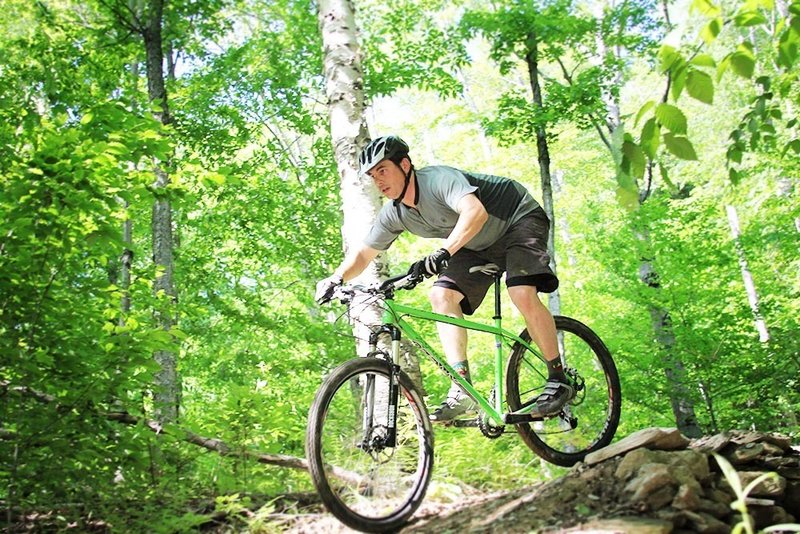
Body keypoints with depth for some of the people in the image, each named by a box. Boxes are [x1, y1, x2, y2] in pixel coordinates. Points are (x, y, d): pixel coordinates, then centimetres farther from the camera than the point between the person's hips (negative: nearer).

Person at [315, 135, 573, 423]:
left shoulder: (439, 179, -32)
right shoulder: (394, 214, -8)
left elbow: (475, 212, -50)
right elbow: (362, 254, 0)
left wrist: (444, 252, -61)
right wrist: (336, 278, -19)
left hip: (520, 219, -7)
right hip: (479, 246, 7)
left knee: (523, 294, -29)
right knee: (441, 294, -12)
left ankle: (558, 379, -11)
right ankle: (462, 391, -13)